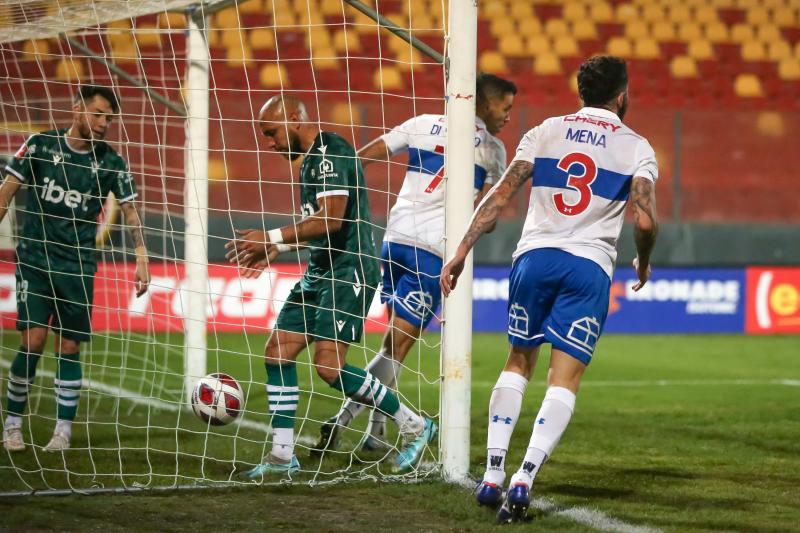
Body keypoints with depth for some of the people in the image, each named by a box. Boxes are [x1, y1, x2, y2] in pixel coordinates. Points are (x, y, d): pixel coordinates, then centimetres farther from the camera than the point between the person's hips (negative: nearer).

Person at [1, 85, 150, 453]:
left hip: (78, 266, 2)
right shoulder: (40, 145, -3)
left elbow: (129, 211, 5)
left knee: (69, 348, 1)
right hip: (35, 259, -2)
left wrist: (141, 258, -5)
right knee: (33, 340, -11)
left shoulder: (111, 162, 1)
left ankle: (64, 430, 9)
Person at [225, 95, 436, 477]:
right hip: (321, 273, 10)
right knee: (277, 352, 4)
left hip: (348, 272, -10)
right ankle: (282, 454, 8)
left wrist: (271, 237, -19)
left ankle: (414, 426, -2)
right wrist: (274, 251, 18)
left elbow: (331, 219, -23)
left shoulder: (331, 151, -14)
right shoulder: (312, 158, 18)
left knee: (329, 365, -16)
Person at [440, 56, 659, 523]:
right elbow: (645, 222, -7)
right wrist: (644, 263, 13)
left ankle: (493, 475, 11)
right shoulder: (636, 148, 5)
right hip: (590, 266, -3)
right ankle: (524, 481, -18)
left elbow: (500, 195, 3)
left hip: (535, 256, 3)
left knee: (518, 363, 19)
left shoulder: (545, 132, 11)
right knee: (564, 380, -2)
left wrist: (462, 251, 4)